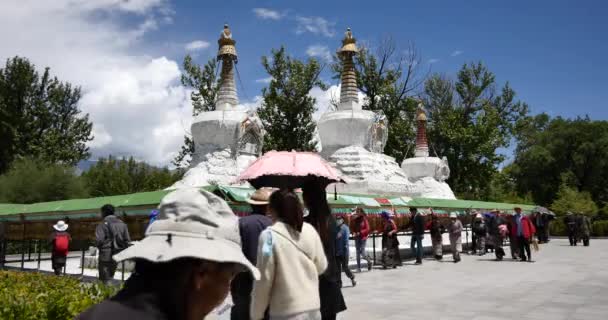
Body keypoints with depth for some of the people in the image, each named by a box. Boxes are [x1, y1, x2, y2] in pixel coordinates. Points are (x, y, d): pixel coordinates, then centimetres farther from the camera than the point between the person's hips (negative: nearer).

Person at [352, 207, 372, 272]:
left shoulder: (364, 219, -8)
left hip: (363, 237, -5)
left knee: (362, 251, -7)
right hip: (357, 237, 5)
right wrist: (354, 233, -5)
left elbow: (367, 229, -9)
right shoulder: (356, 219, 8)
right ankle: (358, 267, 8)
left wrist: (360, 233, -16)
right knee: (358, 252, 4)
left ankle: (369, 262, 20)